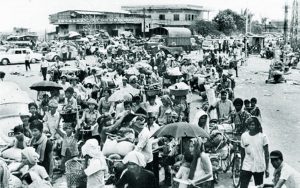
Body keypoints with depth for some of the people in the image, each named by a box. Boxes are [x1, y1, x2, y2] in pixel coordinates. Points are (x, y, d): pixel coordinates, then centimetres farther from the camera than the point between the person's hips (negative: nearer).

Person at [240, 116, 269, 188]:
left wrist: (267, 168, -2)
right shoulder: (244, 136, 0)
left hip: (259, 167, -1)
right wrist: (241, 165, 13)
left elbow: (266, 153, -1)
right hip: (246, 167, 1)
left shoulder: (262, 136, -6)